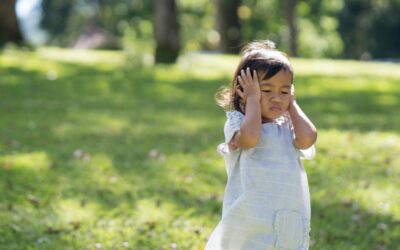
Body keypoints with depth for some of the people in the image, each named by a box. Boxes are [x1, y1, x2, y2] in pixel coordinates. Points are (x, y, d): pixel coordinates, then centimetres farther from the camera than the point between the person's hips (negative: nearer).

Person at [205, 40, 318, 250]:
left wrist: (292, 104, 2)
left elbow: (308, 138, -12)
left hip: (288, 224, 4)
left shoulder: (287, 128, 10)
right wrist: (253, 99, -10)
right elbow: (250, 137, -24)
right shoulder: (237, 122, -1)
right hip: (249, 224, -4)